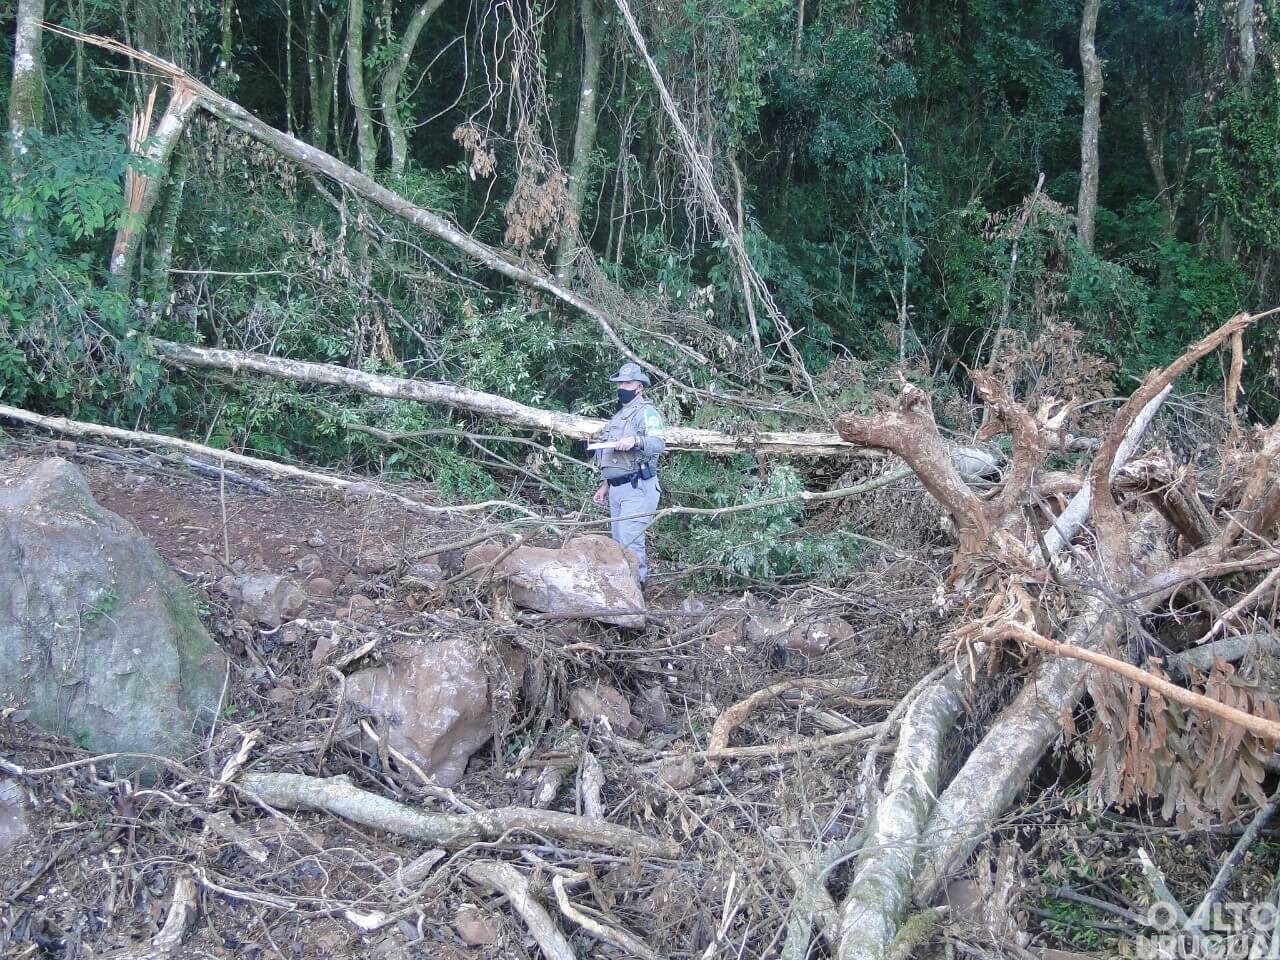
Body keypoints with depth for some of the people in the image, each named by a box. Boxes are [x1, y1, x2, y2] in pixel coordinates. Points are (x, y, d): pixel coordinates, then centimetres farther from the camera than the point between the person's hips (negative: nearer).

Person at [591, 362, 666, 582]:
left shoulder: (646, 412, -5)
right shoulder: (619, 415, 24)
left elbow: (658, 444, -22)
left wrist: (636, 441, -40)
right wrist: (605, 486, 26)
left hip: (637, 487, -9)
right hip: (617, 488, 9)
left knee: (630, 541, -15)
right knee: (619, 542, 10)